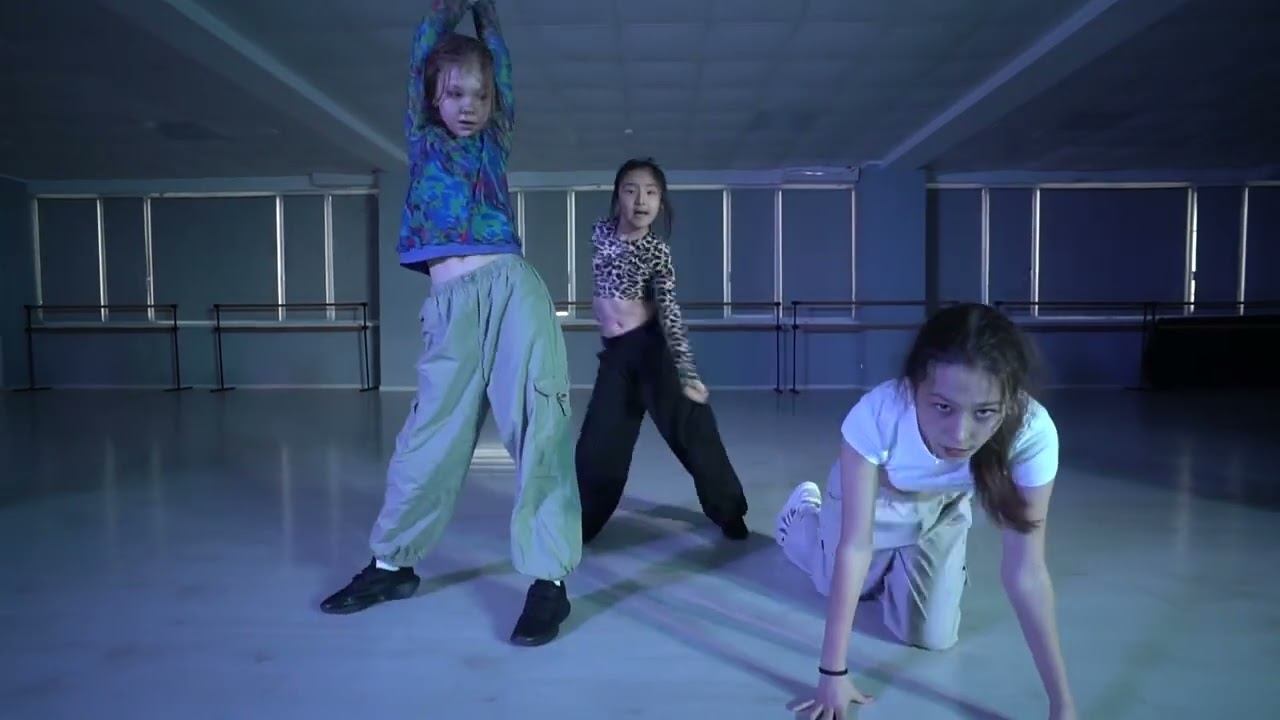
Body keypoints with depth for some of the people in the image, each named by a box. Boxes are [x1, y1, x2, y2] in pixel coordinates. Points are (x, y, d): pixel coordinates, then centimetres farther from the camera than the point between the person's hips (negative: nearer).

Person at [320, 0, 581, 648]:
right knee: (431, 436, 5)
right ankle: (392, 563, 23)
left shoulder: (493, 144, 18)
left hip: (513, 287, 0)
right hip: (452, 305, 1)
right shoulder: (423, 141, 18)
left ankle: (549, 580, -7)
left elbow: (499, 61, 18)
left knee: (536, 427, -10)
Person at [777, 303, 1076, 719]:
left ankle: (896, 564, 36)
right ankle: (804, 514, 51)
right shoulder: (877, 415, -44)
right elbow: (854, 546, -35)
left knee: (932, 637, 7)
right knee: (843, 588, 22)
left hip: (942, 509, 2)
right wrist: (833, 672, -32)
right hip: (871, 500, -1)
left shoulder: (1033, 432, -39)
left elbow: (1025, 572, -31)